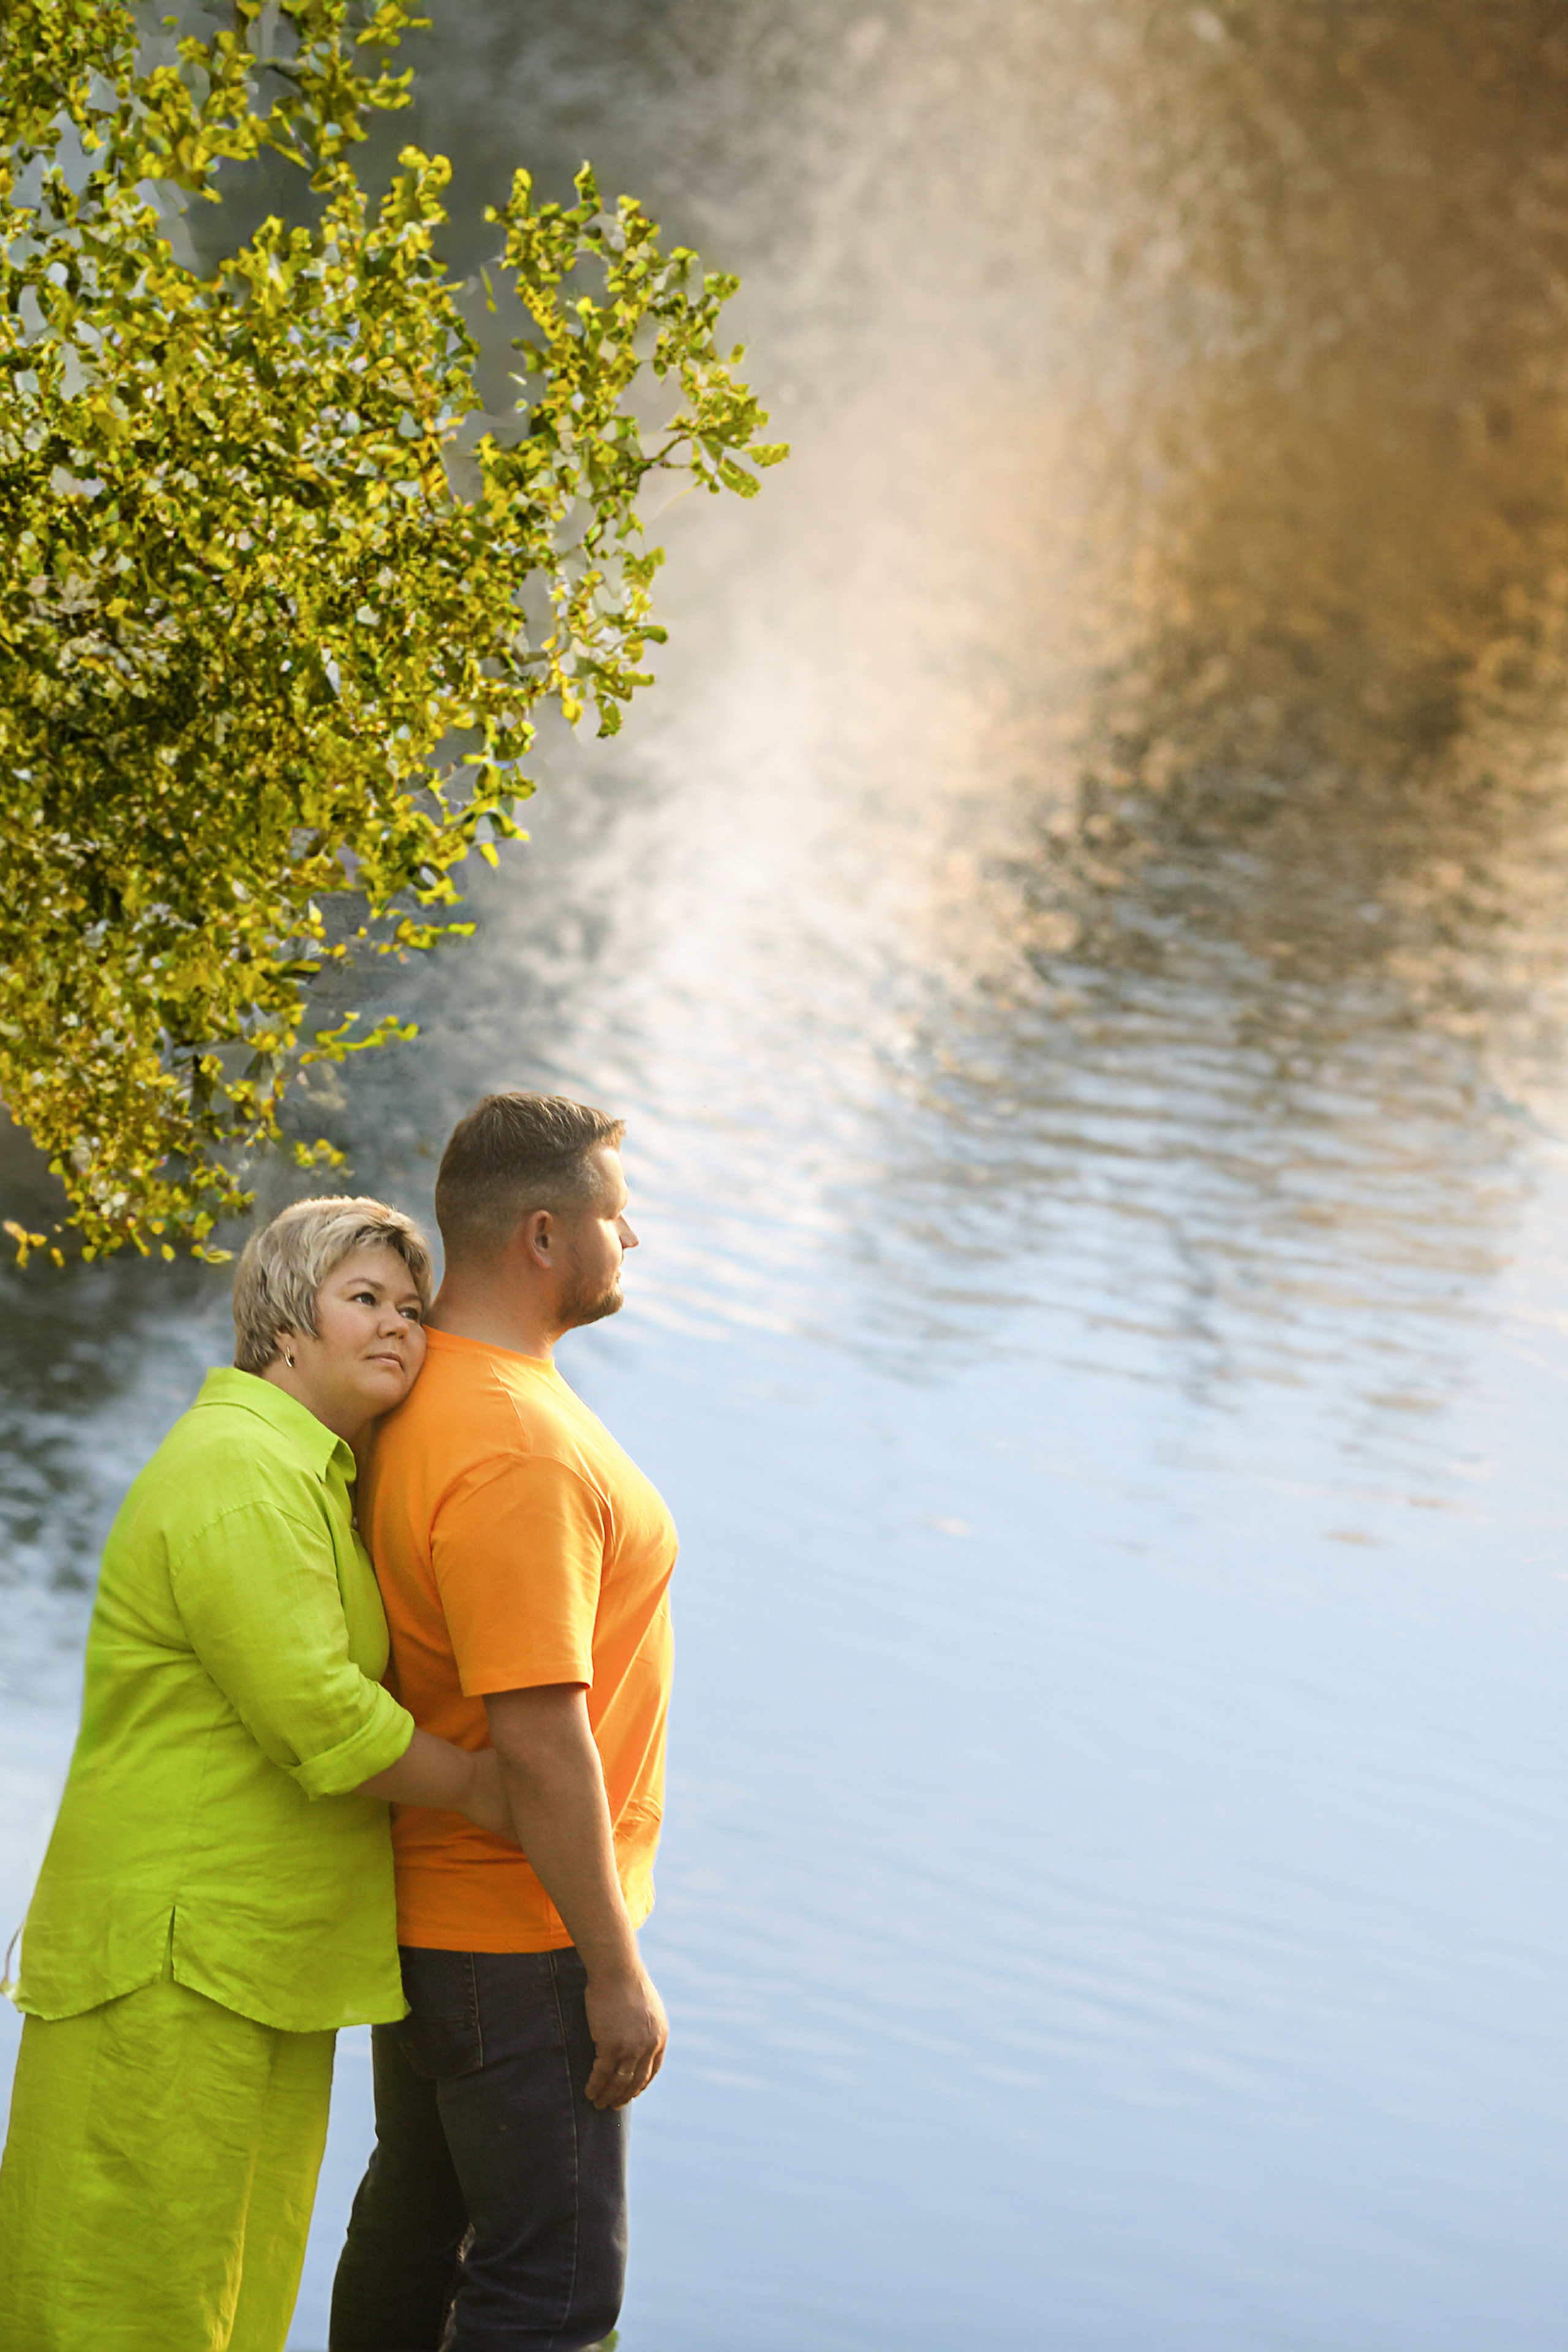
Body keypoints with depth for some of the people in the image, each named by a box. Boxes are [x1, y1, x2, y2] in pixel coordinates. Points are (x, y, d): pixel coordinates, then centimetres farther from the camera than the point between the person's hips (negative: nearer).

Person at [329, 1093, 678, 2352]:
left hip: (427, 1903, 10)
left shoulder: (426, 1399, 6)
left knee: (420, 2217, 21)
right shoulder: (517, 1453, -27)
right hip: (517, 1934, -10)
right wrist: (616, 1972, -22)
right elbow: (539, 1737, -28)